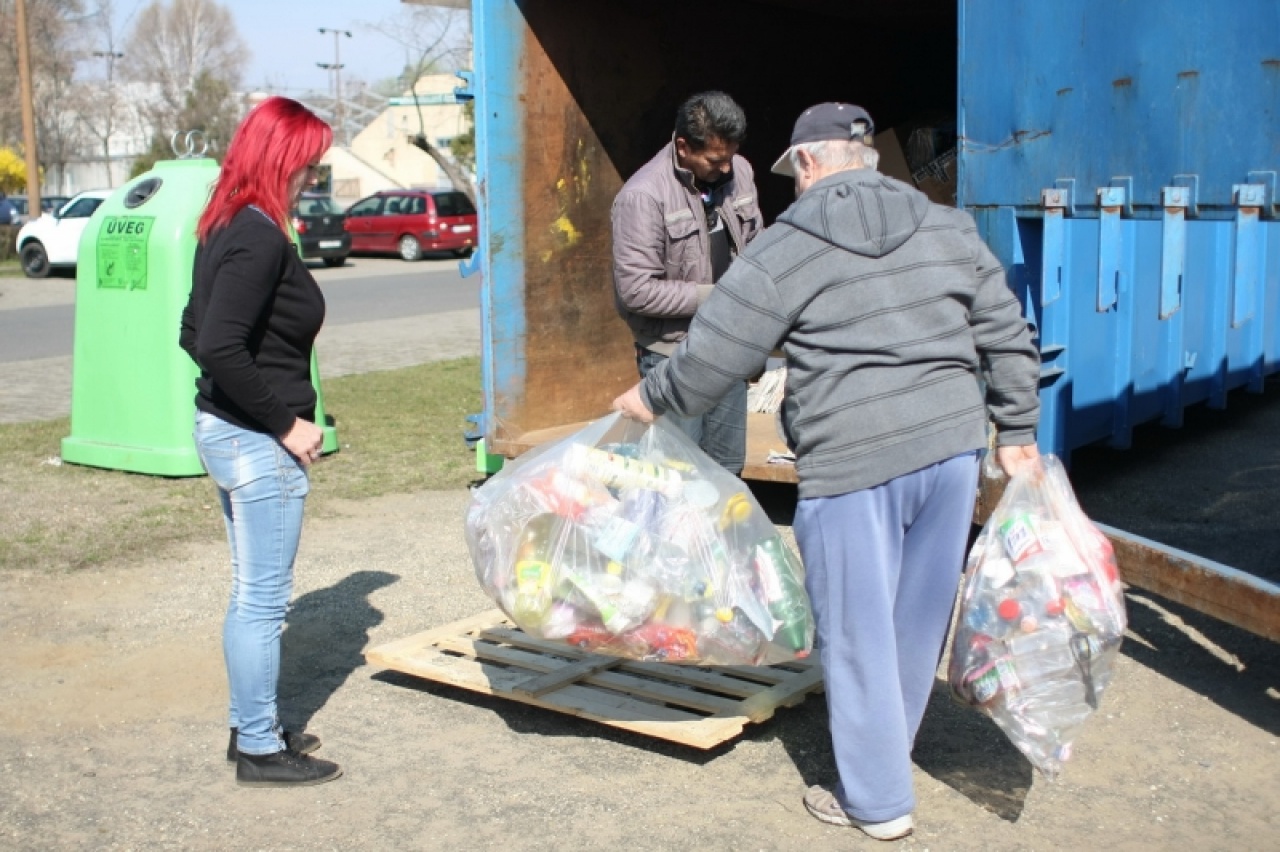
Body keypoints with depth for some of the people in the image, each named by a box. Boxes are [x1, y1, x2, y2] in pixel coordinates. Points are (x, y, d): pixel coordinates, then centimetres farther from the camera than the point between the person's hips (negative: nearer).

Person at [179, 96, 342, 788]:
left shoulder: (224, 229, 10)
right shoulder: (261, 239, -20)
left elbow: (194, 334, 15)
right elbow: (219, 347, -28)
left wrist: (262, 409, 12)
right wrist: (285, 422, -19)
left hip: (222, 430, 10)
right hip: (258, 445, -10)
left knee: (251, 594, 19)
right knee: (264, 600, 1)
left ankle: (249, 726, 32)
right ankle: (261, 750, 13)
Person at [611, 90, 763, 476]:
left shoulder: (739, 172, 1)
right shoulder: (643, 195, -20)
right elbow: (636, 290, -22)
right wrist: (715, 296, -19)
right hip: (673, 352, -6)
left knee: (728, 465, 16)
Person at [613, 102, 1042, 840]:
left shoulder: (789, 247, -2)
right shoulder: (949, 228, 12)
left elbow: (714, 354, -1)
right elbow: (1007, 336, 12)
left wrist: (651, 399, 16)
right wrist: (1017, 431, 20)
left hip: (854, 462, -5)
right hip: (953, 446, 6)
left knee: (859, 631, 6)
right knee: (920, 618, 17)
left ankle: (878, 799, 17)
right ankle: (886, 758, 35)